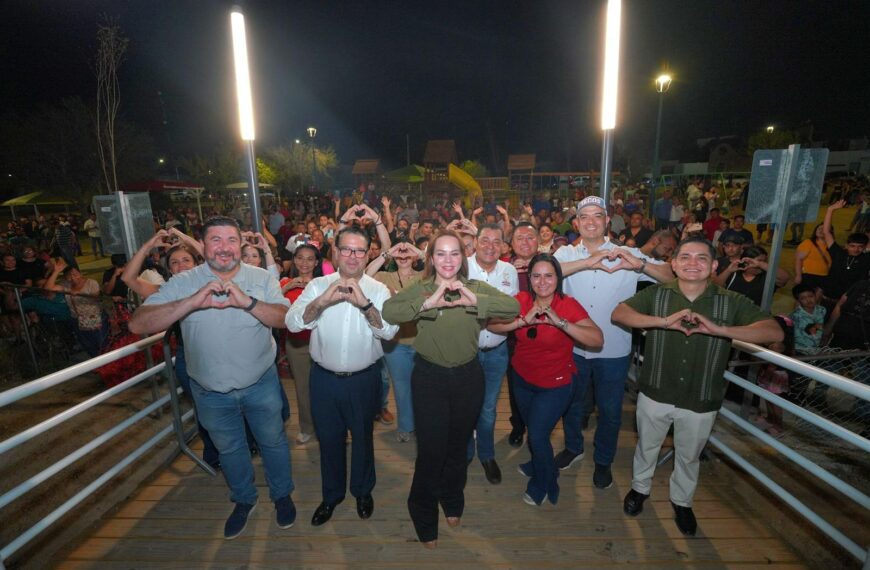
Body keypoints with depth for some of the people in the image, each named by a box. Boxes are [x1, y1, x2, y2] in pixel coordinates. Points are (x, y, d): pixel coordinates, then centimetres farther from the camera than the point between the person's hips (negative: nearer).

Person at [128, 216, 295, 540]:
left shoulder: (261, 278, -11)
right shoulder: (183, 283, -11)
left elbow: (286, 319, -20)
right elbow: (138, 324, -21)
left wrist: (247, 302, -36)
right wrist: (192, 302, -34)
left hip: (261, 384, -1)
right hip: (211, 392, 1)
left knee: (273, 442, 18)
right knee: (229, 450, 23)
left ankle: (282, 495, 45)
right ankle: (244, 500, 50)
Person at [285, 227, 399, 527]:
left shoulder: (378, 289, -6)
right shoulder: (318, 285, -3)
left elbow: (389, 330, -18)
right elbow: (292, 323, -14)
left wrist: (365, 304, -31)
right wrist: (322, 301, -29)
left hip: (364, 378, -1)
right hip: (324, 377, 1)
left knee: (362, 437, 18)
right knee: (328, 438, 18)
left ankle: (363, 491, 45)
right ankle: (331, 494, 44)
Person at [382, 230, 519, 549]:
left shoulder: (476, 288, -4)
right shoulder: (419, 289, -7)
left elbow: (514, 307, -18)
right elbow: (388, 310, -24)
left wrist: (475, 300, -32)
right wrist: (427, 303, -36)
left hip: (468, 377, 2)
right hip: (429, 378, -2)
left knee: (458, 445, 20)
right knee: (431, 450, 7)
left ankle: (453, 502, 50)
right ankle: (424, 518, 37)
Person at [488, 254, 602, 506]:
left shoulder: (568, 305, -21)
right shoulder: (522, 300, -12)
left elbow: (597, 339, -31)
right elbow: (492, 325, -21)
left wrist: (560, 321, -41)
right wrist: (524, 320, -34)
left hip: (555, 384, -4)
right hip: (522, 377, 4)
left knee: (538, 435, 2)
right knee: (531, 428, 23)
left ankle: (543, 485, 34)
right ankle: (540, 464, 56)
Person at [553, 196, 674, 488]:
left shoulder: (627, 254, -4)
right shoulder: (567, 253, -4)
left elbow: (671, 277, -9)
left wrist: (639, 264, -28)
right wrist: (588, 262, -32)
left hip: (613, 350, 0)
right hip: (574, 346, 1)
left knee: (610, 410, 16)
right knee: (572, 403, 20)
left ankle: (603, 461, 41)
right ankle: (573, 447, 47)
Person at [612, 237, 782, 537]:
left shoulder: (732, 302, -8)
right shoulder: (656, 294, -9)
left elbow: (774, 332, -17)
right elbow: (619, 313, -20)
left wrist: (720, 329, -32)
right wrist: (664, 321, -34)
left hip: (700, 402, 1)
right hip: (655, 395, 0)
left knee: (689, 456, 24)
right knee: (646, 446, 22)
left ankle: (682, 501, 52)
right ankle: (640, 487, 50)